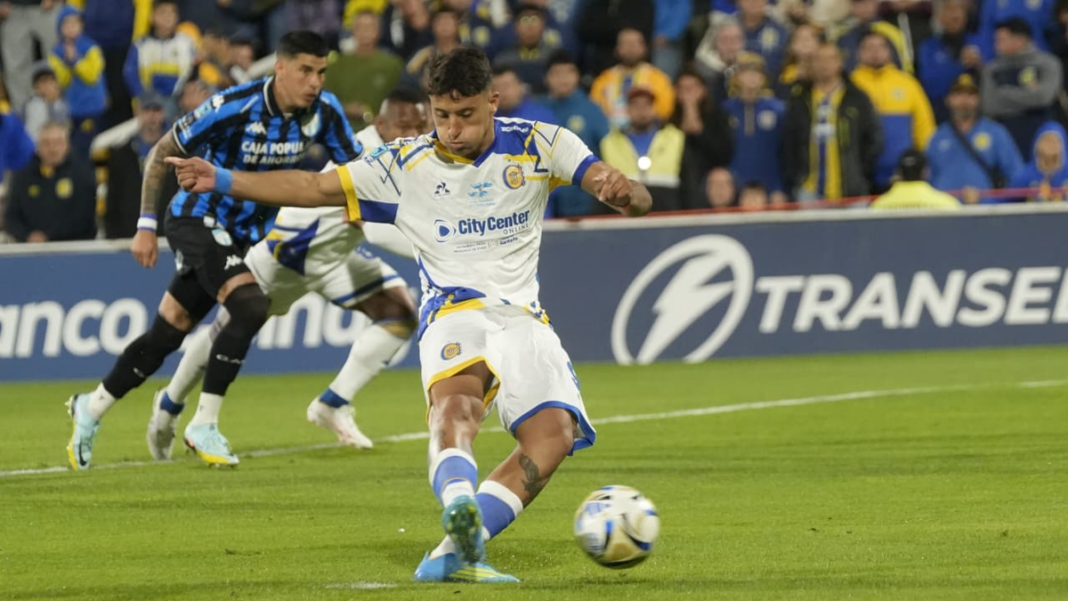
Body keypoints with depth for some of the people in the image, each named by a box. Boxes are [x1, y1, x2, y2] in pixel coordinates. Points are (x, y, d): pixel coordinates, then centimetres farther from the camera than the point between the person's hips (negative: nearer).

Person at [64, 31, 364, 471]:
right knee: (250, 307, -26)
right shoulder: (234, 107, -24)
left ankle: (91, 409, 28)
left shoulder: (323, 112, -10)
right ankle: (203, 426, -16)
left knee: (168, 333, 10)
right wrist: (146, 225, -13)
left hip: (245, 233, 6)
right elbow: (162, 154, -13)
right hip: (198, 218, -6)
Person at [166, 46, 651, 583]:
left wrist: (623, 192, -27)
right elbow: (315, 187, 8)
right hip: (455, 313, -2)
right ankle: (459, 505, -68)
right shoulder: (406, 165, 8)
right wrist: (224, 181, -3)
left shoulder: (539, 145, 5)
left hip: (523, 317, 2)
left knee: (554, 432, -24)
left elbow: (637, 199, -1)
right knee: (458, 397, -36)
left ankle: (455, 552, -29)